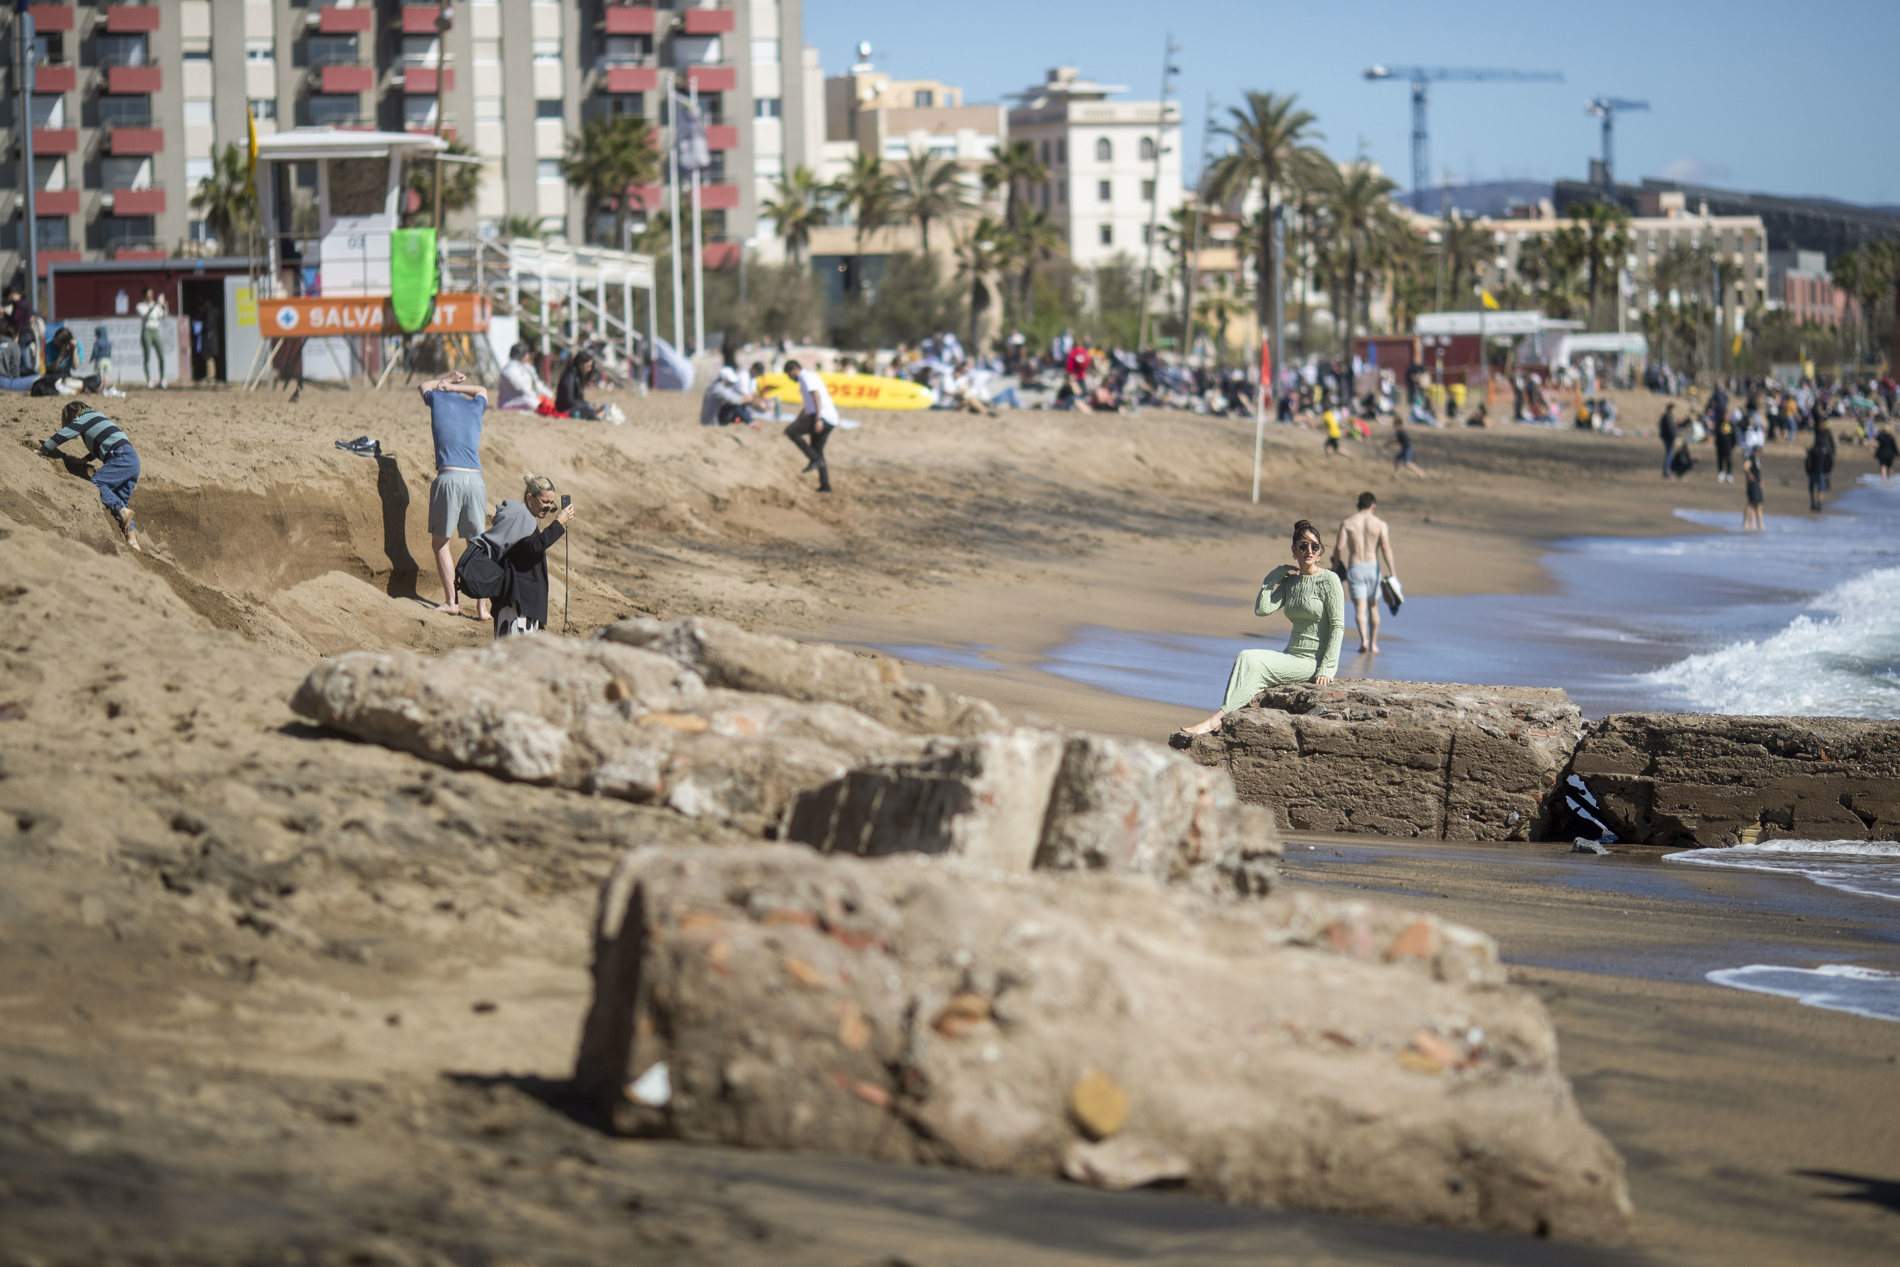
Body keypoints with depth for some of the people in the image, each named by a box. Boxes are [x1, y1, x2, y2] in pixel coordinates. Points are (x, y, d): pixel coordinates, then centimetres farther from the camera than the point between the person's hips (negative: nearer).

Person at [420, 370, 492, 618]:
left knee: (440, 542, 8)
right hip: (475, 479, 3)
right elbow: (481, 390, 43)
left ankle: (452, 601, 1)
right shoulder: (476, 405, 17)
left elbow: (424, 386, 36)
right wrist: (452, 387, 35)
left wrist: (446, 381, 45)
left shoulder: (438, 399, 11)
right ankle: (482, 605, 1)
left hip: (448, 478, -3)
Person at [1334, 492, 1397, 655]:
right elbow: (1386, 549, -10)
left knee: (1359, 608, -4)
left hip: (1354, 568, -1)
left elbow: (1339, 546, -8)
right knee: (1373, 607, 18)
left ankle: (1364, 640, -26)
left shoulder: (1347, 522, 0)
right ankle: (1373, 643, 24)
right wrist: (1392, 574, -11)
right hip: (1373, 568, 1)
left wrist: (1336, 564, 8)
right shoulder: (1380, 524, -2)